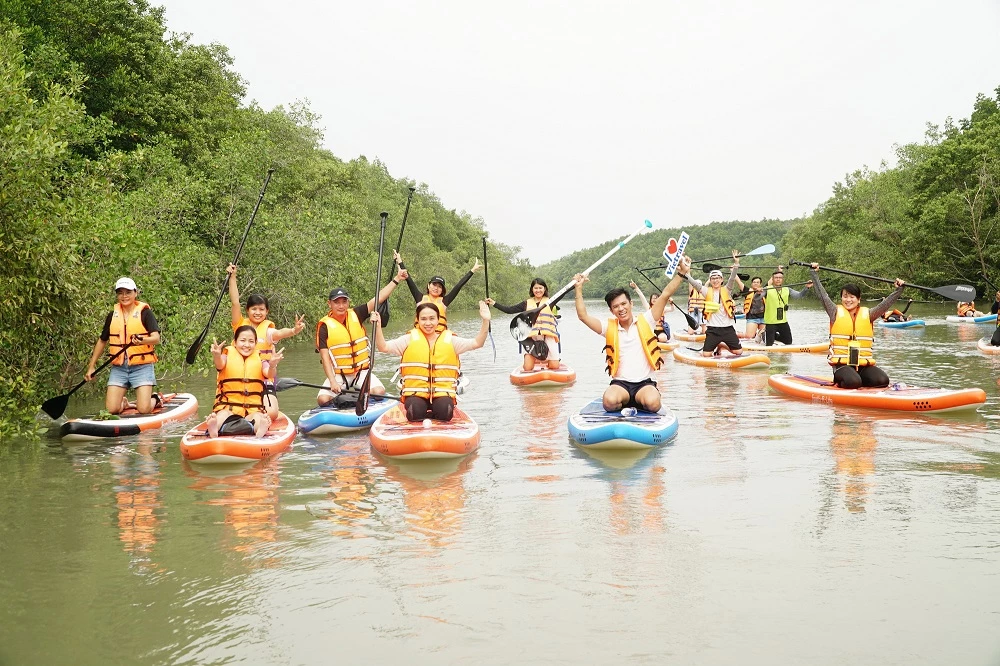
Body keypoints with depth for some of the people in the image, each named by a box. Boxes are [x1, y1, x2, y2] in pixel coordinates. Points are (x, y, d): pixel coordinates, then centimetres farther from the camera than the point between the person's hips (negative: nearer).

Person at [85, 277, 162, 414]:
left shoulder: (145, 312, -2)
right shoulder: (112, 315, 11)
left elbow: (156, 338, -13)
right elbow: (102, 341, 21)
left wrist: (142, 340, -35)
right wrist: (91, 367, 19)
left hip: (141, 367, -4)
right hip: (119, 368, 4)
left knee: (144, 409, -13)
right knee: (111, 409, -8)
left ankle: (155, 399, 21)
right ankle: (124, 403, 27)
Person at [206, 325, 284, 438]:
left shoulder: (260, 359, 11)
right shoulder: (228, 354, 6)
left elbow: (269, 374, -9)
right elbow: (220, 365, -17)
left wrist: (272, 366, -35)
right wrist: (217, 356, -43)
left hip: (254, 408, 1)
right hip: (228, 406, -1)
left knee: (259, 419, -33)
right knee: (220, 419, -34)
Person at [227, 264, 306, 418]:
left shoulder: (267, 330, -1)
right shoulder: (241, 326, 4)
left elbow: (280, 333, -23)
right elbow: (235, 302, -4)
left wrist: (294, 331, -45)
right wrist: (232, 277, -9)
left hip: (264, 379, -1)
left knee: (271, 415, -18)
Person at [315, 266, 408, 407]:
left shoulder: (356, 315, 2)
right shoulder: (325, 326, -8)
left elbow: (378, 298, 1)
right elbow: (325, 357, -12)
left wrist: (396, 279, -2)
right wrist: (333, 382, -22)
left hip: (362, 371, 2)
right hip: (338, 374, -2)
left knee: (379, 392, -24)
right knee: (323, 400, -24)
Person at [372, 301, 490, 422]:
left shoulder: (450, 340, 8)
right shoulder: (410, 339, 6)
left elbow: (477, 343, 2)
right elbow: (383, 347, -1)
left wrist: (485, 321, -11)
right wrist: (378, 326, -16)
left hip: (443, 393, 1)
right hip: (415, 393, -1)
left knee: (445, 413, -29)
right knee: (415, 412, -30)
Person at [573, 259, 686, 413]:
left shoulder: (645, 322, 7)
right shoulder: (610, 327, 9)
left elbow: (665, 295, 3)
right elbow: (583, 316, 3)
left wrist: (681, 273, -4)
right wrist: (578, 289, 1)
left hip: (645, 383, 0)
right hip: (620, 383, 0)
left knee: (653, 403, -32)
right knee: (609, 401, -33)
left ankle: (635, 402, 4)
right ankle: (625, 402, 3)